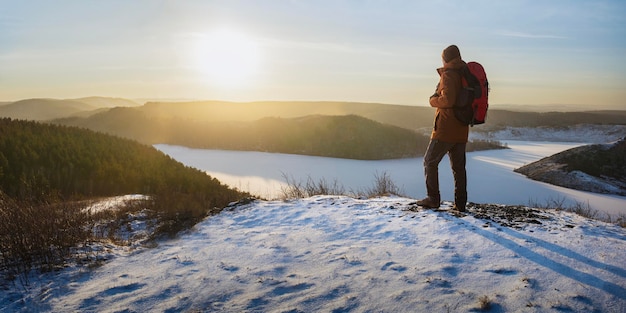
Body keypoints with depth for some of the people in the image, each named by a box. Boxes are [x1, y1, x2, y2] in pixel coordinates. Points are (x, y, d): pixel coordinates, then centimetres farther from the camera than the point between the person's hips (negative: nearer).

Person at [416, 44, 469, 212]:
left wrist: (433, 100, -7)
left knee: (430, 161, 4)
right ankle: (460, 203, 9)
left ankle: (433, 198, 1)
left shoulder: (448, 75, -11)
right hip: (461, 131, 8)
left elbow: (448, 100, -24)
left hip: (445, 129, -7)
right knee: (459, 167, 10)